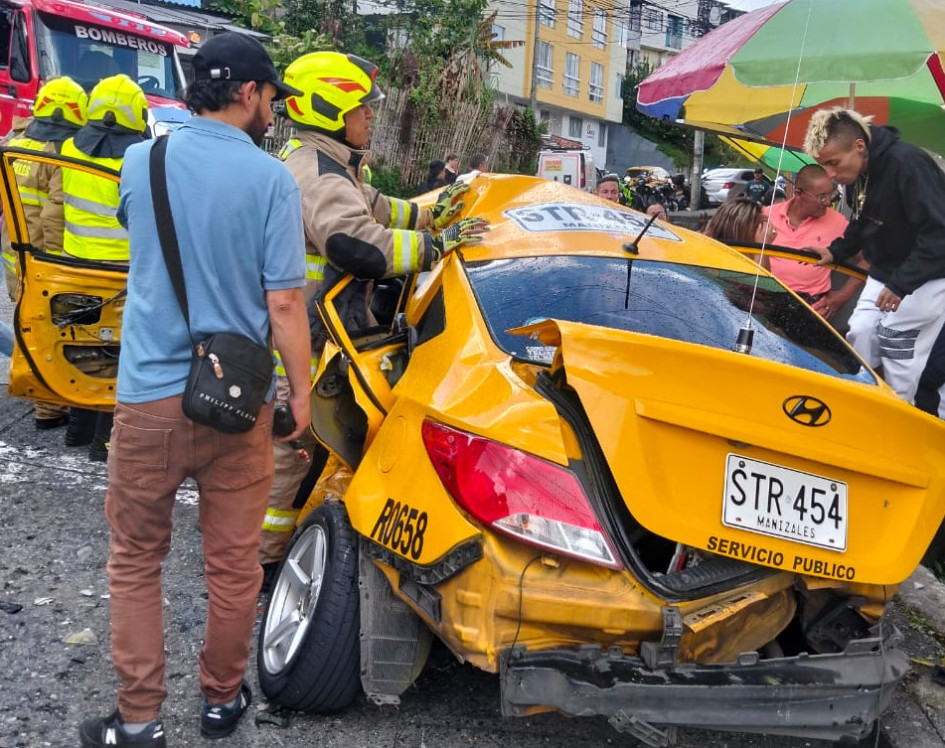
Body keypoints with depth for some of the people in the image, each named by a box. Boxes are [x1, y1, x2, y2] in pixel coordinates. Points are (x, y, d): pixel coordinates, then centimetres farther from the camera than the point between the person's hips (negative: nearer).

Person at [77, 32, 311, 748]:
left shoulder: (141, 162, -1)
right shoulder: (270, 179, -10)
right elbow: (283, 302, -11)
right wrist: (302, 390, 0)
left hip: (150, 394, 1)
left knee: (136, 562, 14)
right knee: (233, 561, 14)